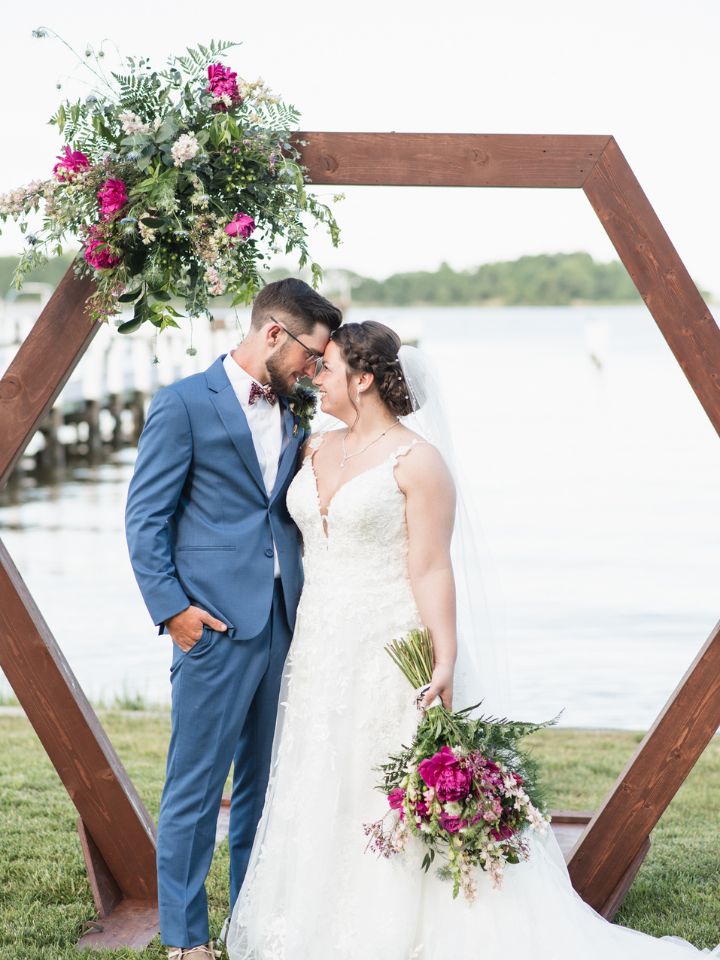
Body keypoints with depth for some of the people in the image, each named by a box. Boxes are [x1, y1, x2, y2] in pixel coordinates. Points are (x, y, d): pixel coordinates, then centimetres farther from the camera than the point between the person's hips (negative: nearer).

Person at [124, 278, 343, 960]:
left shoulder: (293, 414, 15)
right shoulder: (184, 404, -4)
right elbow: (145, 517, -6)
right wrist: (172, 608, -12)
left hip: (284, 623, 6)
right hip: (216, 623, -6)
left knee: (265, 784, 13)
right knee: (196, 788, 0)